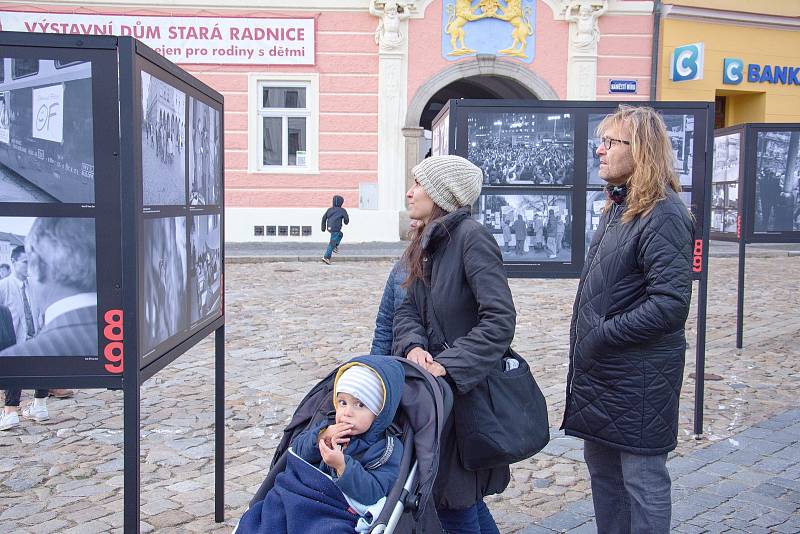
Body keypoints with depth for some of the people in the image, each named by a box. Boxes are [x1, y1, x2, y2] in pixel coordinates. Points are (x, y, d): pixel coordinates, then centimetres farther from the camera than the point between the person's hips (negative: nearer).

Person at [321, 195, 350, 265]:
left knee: (340, 234, 31)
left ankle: (335, 247, 17)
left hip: (329, 227, 7)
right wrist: (346, 222, 24)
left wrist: (323, 227, 20)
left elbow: (324, 218, 12)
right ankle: (326, 257, -9)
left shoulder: (330, 209, 13)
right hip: (336, 228, -7)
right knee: (332, 242, -4)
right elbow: (346, 220, 0)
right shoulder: (342, 210, -1)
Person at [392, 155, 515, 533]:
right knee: (458, 491, 19)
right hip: (441, 387, 8)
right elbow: (408, 310, 7)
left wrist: (447, 364, -27)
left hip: (471, 386, -8)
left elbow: (500, 320, -25)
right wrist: (413, 346, -13)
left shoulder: (471, 236, -18)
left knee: (452, 496, 2)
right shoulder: (429, 243, 9)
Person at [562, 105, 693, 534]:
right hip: (598, 370, 9)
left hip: (639, 377, -9)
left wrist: (602, 336, -19)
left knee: (642, 481, 5)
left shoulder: (664, 216, -18)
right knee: (602, 470, 20)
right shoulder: (618, 207, 12)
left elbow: (671, 303, -25)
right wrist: (583, 339, 11)